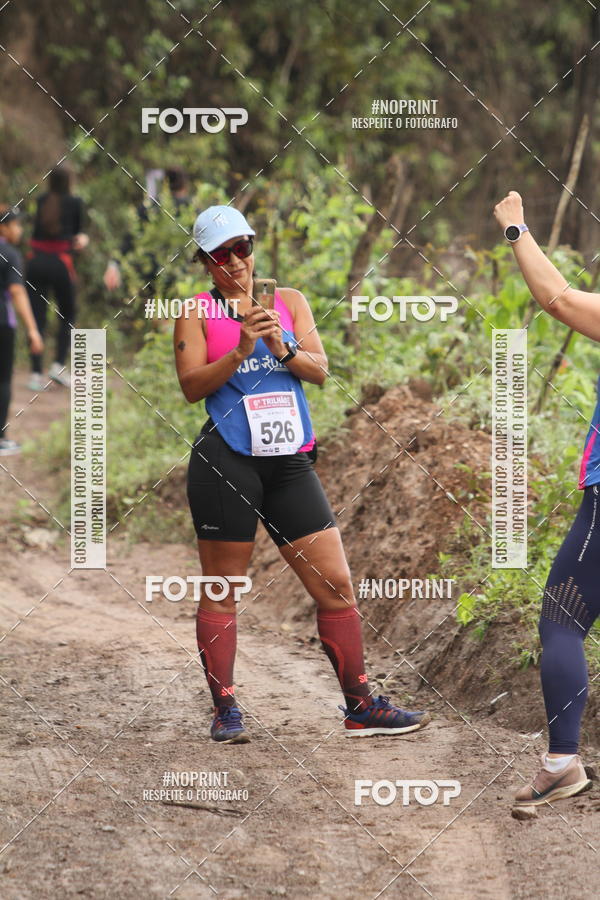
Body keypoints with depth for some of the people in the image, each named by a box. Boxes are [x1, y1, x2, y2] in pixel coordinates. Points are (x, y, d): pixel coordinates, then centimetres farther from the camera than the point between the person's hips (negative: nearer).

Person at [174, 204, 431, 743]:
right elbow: (191, 386, -6)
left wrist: (282, 349, -12)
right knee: (222, 591, 2)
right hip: (227, 461, -3)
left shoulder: (289, 301, 14)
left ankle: (361, 708, 9)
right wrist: (241, 351, -18)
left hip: (290, 461, 4)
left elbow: (320, 369, 6)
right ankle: (225, 711, 11)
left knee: (336, 586, 1)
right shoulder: (198, 312, 4)